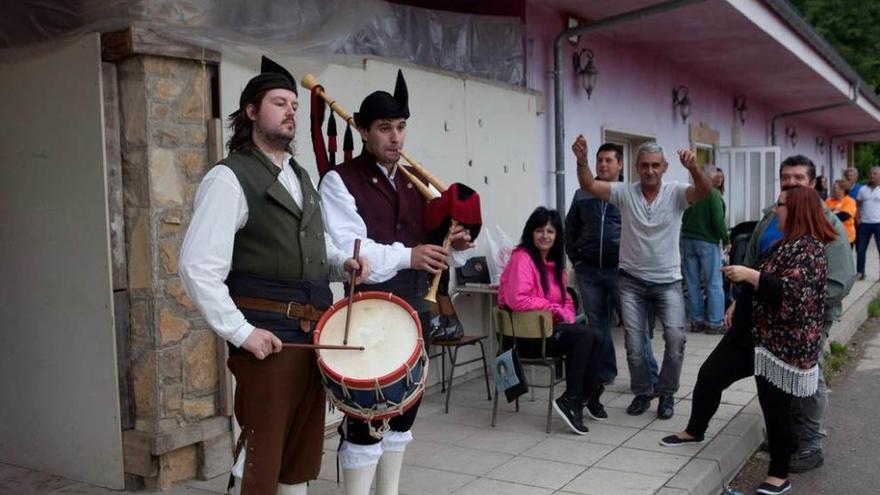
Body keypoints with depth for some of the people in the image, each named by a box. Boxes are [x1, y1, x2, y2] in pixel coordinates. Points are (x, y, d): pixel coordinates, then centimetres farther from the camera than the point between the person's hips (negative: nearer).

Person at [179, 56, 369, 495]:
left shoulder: (301, 177, 15)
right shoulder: (228, 178, -10)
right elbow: (197, 267, -17)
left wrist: (341, 263, 4)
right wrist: (241, 332, -19)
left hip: (312, 331, 8)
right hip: (267, 335, -8)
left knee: (303, 446, 16)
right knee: (261, 450, 2)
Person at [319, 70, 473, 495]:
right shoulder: (340, 182, -7)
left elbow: (428, 241, 15)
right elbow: (348, 249, -19)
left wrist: (456, 246, -7)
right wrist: (406, 256, -29)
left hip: (415, 310, 7)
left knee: (404, 409, 15)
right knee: (365, 416, -3)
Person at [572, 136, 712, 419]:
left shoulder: (675, 193, -8)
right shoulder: (625, 193, -6)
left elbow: (705, 191, -27)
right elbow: (589, 186, -16)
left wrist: (694, 168, -48)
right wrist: (582, 161, -35)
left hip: (668, 281, -1)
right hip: (632, 281, 1)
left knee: (675, 338, -11)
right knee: (634, 343, 4)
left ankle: (666, 393, 11)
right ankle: (642, 392, 25)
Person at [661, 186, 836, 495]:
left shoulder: (808, 250, -18)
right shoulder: (787, 243, 14)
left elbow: (792, 292, -30)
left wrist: (750, 275, -28)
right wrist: (740, 304, 21)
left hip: (780, 344, -10)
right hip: (751, 333, 10)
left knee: (775, 410, 2)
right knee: (709, 375, 13)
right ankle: (695, 431, 32)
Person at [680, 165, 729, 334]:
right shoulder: (714, 194, -12)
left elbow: (682, 218, 7)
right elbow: (718, 220, -16)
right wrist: (725, 238, -3)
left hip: (687, 240, 5)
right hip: (707, 242, -5)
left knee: (692, 283, 10)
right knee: (714, 284, 2)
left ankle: (697, 321, 16)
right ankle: (715, 323, 2)